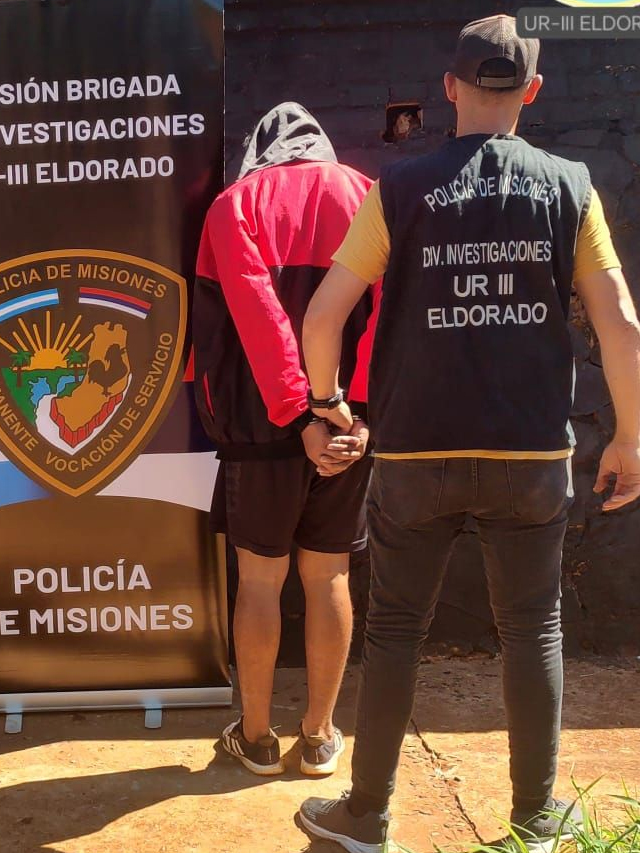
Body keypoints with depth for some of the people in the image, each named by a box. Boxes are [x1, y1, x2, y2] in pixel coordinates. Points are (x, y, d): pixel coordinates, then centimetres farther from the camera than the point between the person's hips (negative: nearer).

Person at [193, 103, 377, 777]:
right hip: (349, 422, 2)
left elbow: (256, 313, -13)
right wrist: (360, 415, -12)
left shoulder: (235, 202, 3)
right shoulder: (365, 196, 8)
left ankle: (257, 737, 23)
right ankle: (320, 735, 25)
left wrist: (298, 417, -16)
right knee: (328, 577, 12)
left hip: (264, 423, -2)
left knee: (259, 579, 10)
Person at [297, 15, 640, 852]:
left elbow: (322, 317, -5)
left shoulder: (400, 188, -2)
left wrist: (329, 404, 12)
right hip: (532, 454, 1)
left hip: (417, 453, -1)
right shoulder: (570, 187, 1)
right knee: (533, 629, 15)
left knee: (395, 631, 11)